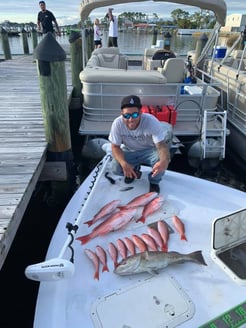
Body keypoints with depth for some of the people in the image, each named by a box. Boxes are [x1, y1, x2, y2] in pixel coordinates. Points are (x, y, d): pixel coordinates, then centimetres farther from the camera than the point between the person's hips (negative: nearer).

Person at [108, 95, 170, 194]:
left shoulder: (152, 122, -31)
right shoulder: (117, 123, -25)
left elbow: (162, 146, -35)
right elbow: (115, 147, -17)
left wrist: (165, 161, -59)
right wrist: (124, 164, -37)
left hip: (149, 150, -2)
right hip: (129, 152, 2)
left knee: (161, 160, -34)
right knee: (116, 168, -24)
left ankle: (154, 182, 1)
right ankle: (134, 170, 12)